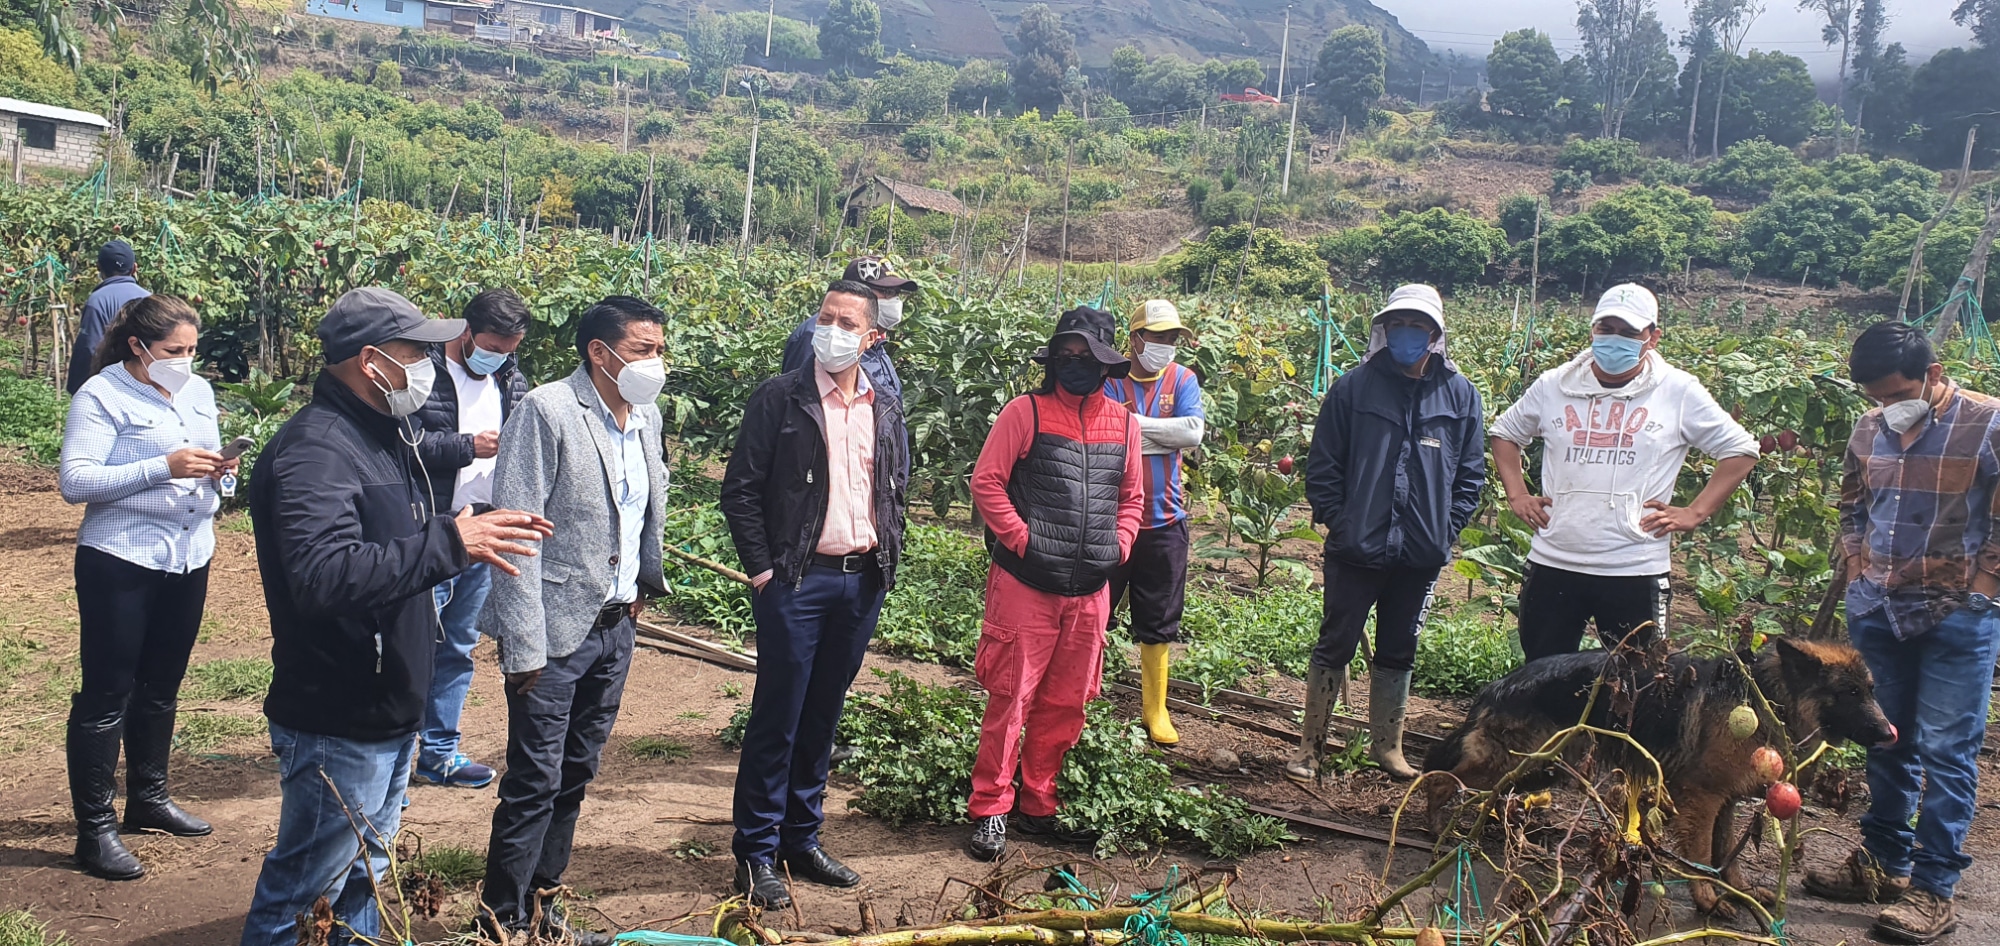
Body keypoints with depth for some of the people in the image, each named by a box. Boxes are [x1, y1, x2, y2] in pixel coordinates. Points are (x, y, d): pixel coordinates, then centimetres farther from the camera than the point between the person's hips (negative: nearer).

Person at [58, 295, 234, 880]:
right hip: (121, 561, -6)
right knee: (107, 694, 0)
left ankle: (148, 798, 32)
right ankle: (95, 828, 7)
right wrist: (164, 467, -25)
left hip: (189, 557, 6)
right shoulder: (101, 395, -10)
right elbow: (75, 482, -18)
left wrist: (217, 468, -4)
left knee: (161, 686, 17)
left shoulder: (198, 392, 10)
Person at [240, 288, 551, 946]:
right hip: (337, 727, -10)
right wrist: (449, 543, -33)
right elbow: (324, 577, -37)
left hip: (389, 715, 10)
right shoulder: (316, 449, -23)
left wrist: (471, 533, 5)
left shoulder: (382, 434, 10)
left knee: (363, 878, 23)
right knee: (302, 891, 5)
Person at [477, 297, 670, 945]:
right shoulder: (546, 412, -14)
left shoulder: (647, 417, 7)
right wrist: (524, 646, -19)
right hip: (557, 629, -7)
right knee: (534, 782, -1)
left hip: (615, 625, 7)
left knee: (575, 776, 16)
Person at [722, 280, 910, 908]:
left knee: (822, 719, 13)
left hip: (863, 582, 5)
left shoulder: (886, 409, 10)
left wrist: (887, 561, 9)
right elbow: (740, 490, -6)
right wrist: (761, 570, -10)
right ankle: (756, 855, 12)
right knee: (777, 719, 1)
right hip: (797, 581, -4)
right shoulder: (780, 398, -5)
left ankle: (801, 840, 25)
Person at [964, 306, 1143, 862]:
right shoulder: (1026, 412, -3)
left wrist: (1118, 547, 5)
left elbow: (1132, 496, 19)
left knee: (1065, 704, 11)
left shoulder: (1124, 424, 10)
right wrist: (1021, 539, -12)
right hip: (1025, 583, -4)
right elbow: (986, 481, -5)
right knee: (1011, 698, -2)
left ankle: (1039, 806, 25)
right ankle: (990, 810, 9)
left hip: (1090, 589, 5)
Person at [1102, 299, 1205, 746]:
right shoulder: (1109, 381, -5)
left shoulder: (1182, 380, 3)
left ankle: (1155, 710, 25)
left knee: (1158, 626, 12)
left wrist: (1136, 424, -14)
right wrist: (1168, 436, -14)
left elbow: (1194, 431, -13)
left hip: (1163, 522, 3)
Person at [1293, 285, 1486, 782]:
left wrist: (1446, 530, -1)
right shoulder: (1353, 388, -2)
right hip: (1356, 549, -2)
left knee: (1399, 652, 14)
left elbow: (1471, 474, 8)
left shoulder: (1461, 395, 3)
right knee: (1335, 646, 5)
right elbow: (1322, 466, -1)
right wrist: (1337, 522, -9)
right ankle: (1311, 744, 16)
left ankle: (1387, 746, 28)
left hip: (1421, 555, 2)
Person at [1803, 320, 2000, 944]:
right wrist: (1857, 577, 9)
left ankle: (1933, 890, 7)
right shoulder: (1869, 430, 5)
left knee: (1945, 752, 0)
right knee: (1887, 743, 15)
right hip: (1877, 613, 5)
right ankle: (1883, 861, 28)